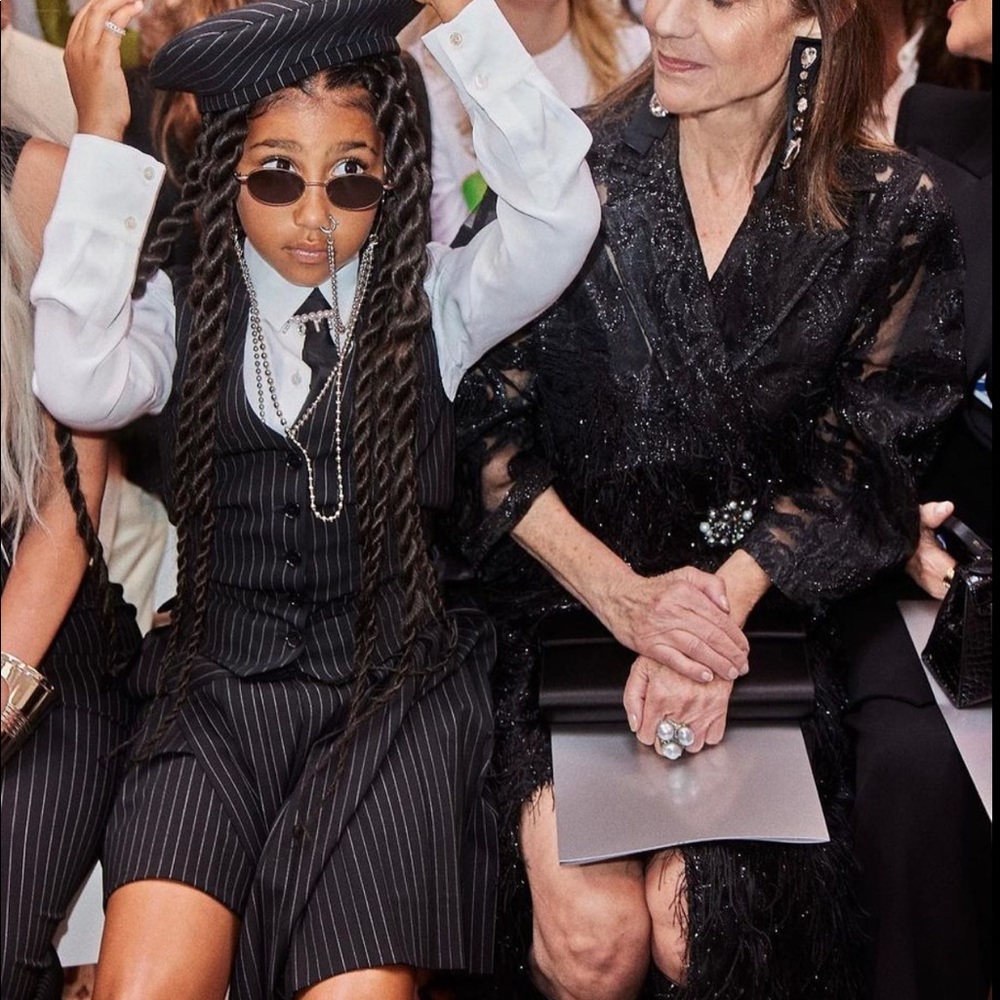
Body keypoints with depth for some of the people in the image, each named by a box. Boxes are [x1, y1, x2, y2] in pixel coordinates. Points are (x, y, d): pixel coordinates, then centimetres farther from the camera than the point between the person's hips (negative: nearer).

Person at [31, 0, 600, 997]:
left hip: (394, 686, 0)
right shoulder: (184, 308, 8)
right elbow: (80, 385, -13)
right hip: (217, 688, 1)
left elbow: (558, 215, -12)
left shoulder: (434, 297, 7)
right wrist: (101, 137, -13)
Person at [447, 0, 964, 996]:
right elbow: (484, 418, -4)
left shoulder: (888, 213, -1)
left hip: (757, 609, 1)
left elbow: (859, 458, -2)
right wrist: (621, 593, -15)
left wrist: (724, 603, -17)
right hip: (561, 590, 0)